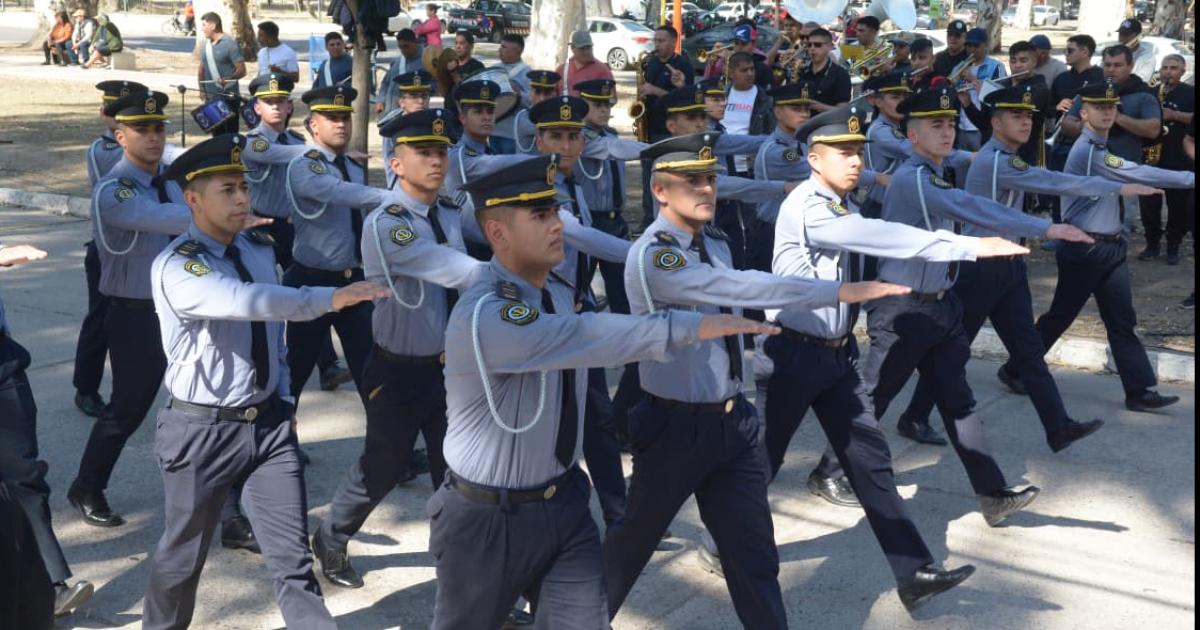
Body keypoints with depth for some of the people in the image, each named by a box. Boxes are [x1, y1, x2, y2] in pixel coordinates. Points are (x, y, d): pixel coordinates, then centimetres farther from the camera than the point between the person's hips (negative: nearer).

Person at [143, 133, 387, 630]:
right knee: (183, 553, 16)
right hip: (204, 429, -4)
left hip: (269, 423, 5)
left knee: (293, 558, 3)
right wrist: (330, 298, -44)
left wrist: (284, 401, 12)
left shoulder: (259, 249, 4)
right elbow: (243, 302, -37)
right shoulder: (175, 266, -18)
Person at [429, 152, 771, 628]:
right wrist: (689, 326, -35)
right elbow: (586, 338, -35)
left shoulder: (558, 289, 0)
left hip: (565, 504, 6)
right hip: (489, 520, -6)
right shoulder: (485, 317, -27)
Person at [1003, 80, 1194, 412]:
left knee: (1122, 321, 5)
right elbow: (1138, 174, -22)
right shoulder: (1087, 151, -18)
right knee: (1060, 317, 5)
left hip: (1109, 248, 9)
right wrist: (1190, 178, -19)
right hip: (1084, 250, -9)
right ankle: (1016, 369, 22)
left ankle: (1140, 390, 6)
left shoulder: (1098, 149, 15)